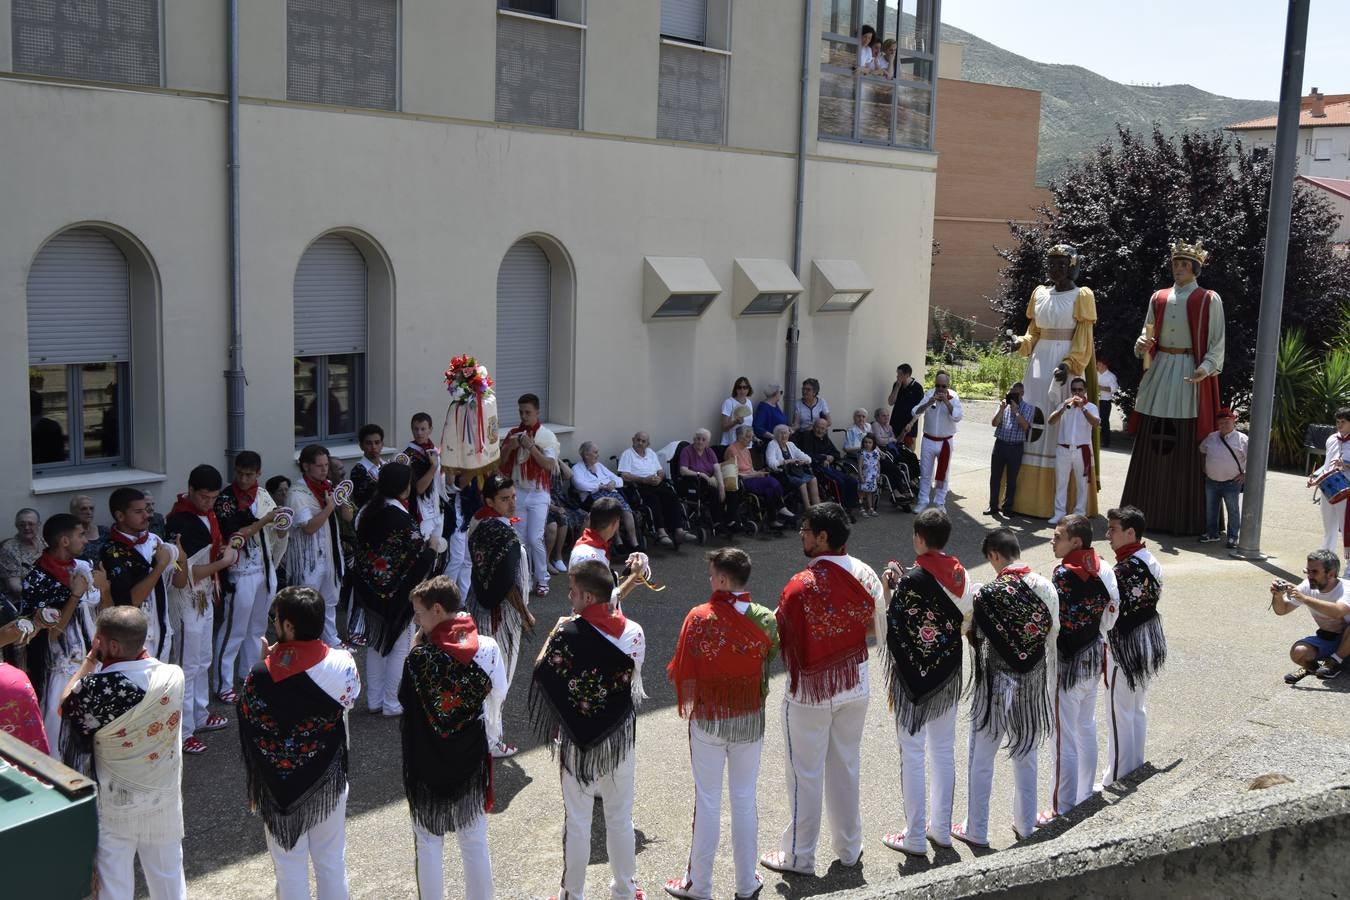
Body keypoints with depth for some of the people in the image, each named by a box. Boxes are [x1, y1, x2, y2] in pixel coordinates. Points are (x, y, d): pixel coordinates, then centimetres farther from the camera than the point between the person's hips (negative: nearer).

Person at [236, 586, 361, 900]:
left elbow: (251, 733, -10)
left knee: (290, 867, 15)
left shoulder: (261, 676, -23)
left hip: (280, 786, -2)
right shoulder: (342, 664, -16)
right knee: (332, 861, 19)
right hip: (328, 779, 2)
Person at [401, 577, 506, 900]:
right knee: (475, 843, 17)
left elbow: (403, 698, -8)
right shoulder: (488, 648, -12)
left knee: (429, 844, 13)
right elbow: (498, 696, -3)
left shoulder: (419, 656, -21)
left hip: (426, 763, -3)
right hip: (471, 758, 3)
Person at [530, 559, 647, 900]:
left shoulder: (567, 634, -21)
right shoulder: (633, 632, -10)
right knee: (620, 816, 18)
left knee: (577, 820, 10)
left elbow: (541, 673, -8)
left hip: (577, 741, -3)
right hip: (620, 737, 3)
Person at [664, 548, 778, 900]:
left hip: (708, 720, -2)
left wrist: (687, 703, 5)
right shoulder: (765, 619, -10)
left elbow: (681, 672, -13)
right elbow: (772, 657, 4)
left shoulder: (699, 618, -18)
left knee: (707, 800, 9)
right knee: (745, 798, 14)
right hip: (751, 720, 2)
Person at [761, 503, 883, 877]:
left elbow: (784, 642, -18)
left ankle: (799, 856, 22)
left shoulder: (800, 587, -25)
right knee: (847, 767, 19)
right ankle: (849, 847, 32)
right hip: (855, 685, 5)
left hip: (810, 691, -5)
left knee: (806, 774, 9)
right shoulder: (865, 575, -7)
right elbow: (878, 628, 4)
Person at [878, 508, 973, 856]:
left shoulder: (911, 579, -21)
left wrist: (888, 589, -9)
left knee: (913, 753, 4)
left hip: (913, 675, -6)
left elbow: (890, 630, -19)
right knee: (944, 750, 17)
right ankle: (941, 827, 28)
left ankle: (915, 836, 11)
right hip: (947, 671, 6)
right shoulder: (959, 573, -1)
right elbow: (964, 622, 9)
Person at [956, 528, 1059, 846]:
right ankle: (1025, 823, 33)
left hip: (996, 683, -4)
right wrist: (1048, 682, 13)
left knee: (982, 761, 10)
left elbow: (974, 637, -11)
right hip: (1034, 682, 4)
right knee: (1026, 755, 20)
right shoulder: (1046, 587, -8)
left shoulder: (987, 594, -22)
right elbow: (1053, 636, 1)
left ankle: (976, 830, 20)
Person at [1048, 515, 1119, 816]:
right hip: (1094, 656, 8)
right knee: (1087, 728, 21)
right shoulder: (1103, 570, -1)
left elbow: (1051, 622, -23)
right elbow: (1111, 613, 8)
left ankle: (1064, 810, 7)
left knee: (1065, 739, 0)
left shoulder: (1063, 574, -23)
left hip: (1067, 662, -8)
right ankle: (1086, 798, 33)